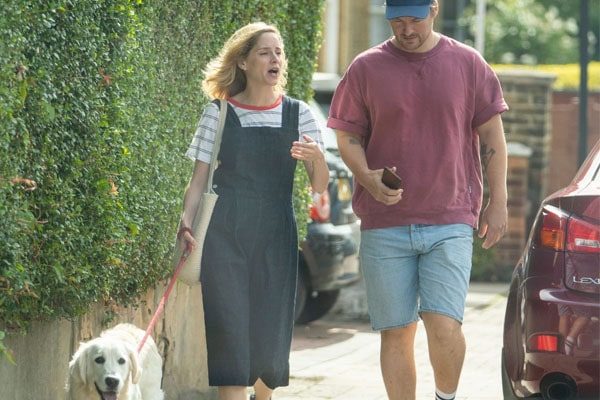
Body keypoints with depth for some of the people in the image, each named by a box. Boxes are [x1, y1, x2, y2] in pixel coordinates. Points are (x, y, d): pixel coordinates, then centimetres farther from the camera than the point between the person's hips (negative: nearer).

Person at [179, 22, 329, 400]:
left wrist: (317, 158, -20)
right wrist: (186, 222, -11)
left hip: (276, 239, 1)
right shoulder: (219, 114, 2)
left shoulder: (298, 114, 5)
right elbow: (199, 179, 5)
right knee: (229, 331, -10)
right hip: (225, 237, -1)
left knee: (269, 335, 3)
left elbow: (320, 186, 2)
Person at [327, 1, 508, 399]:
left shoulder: (468, 64, 5)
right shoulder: (366, 68, 4)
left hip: (450, 222, -1)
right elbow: (348, 137, 7)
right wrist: (368, 177, -13)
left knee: (444, 326, -13)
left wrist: (498, 202, 6)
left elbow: (491, 135, 10)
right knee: (396, 333, 3)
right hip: (384, 223, 1)